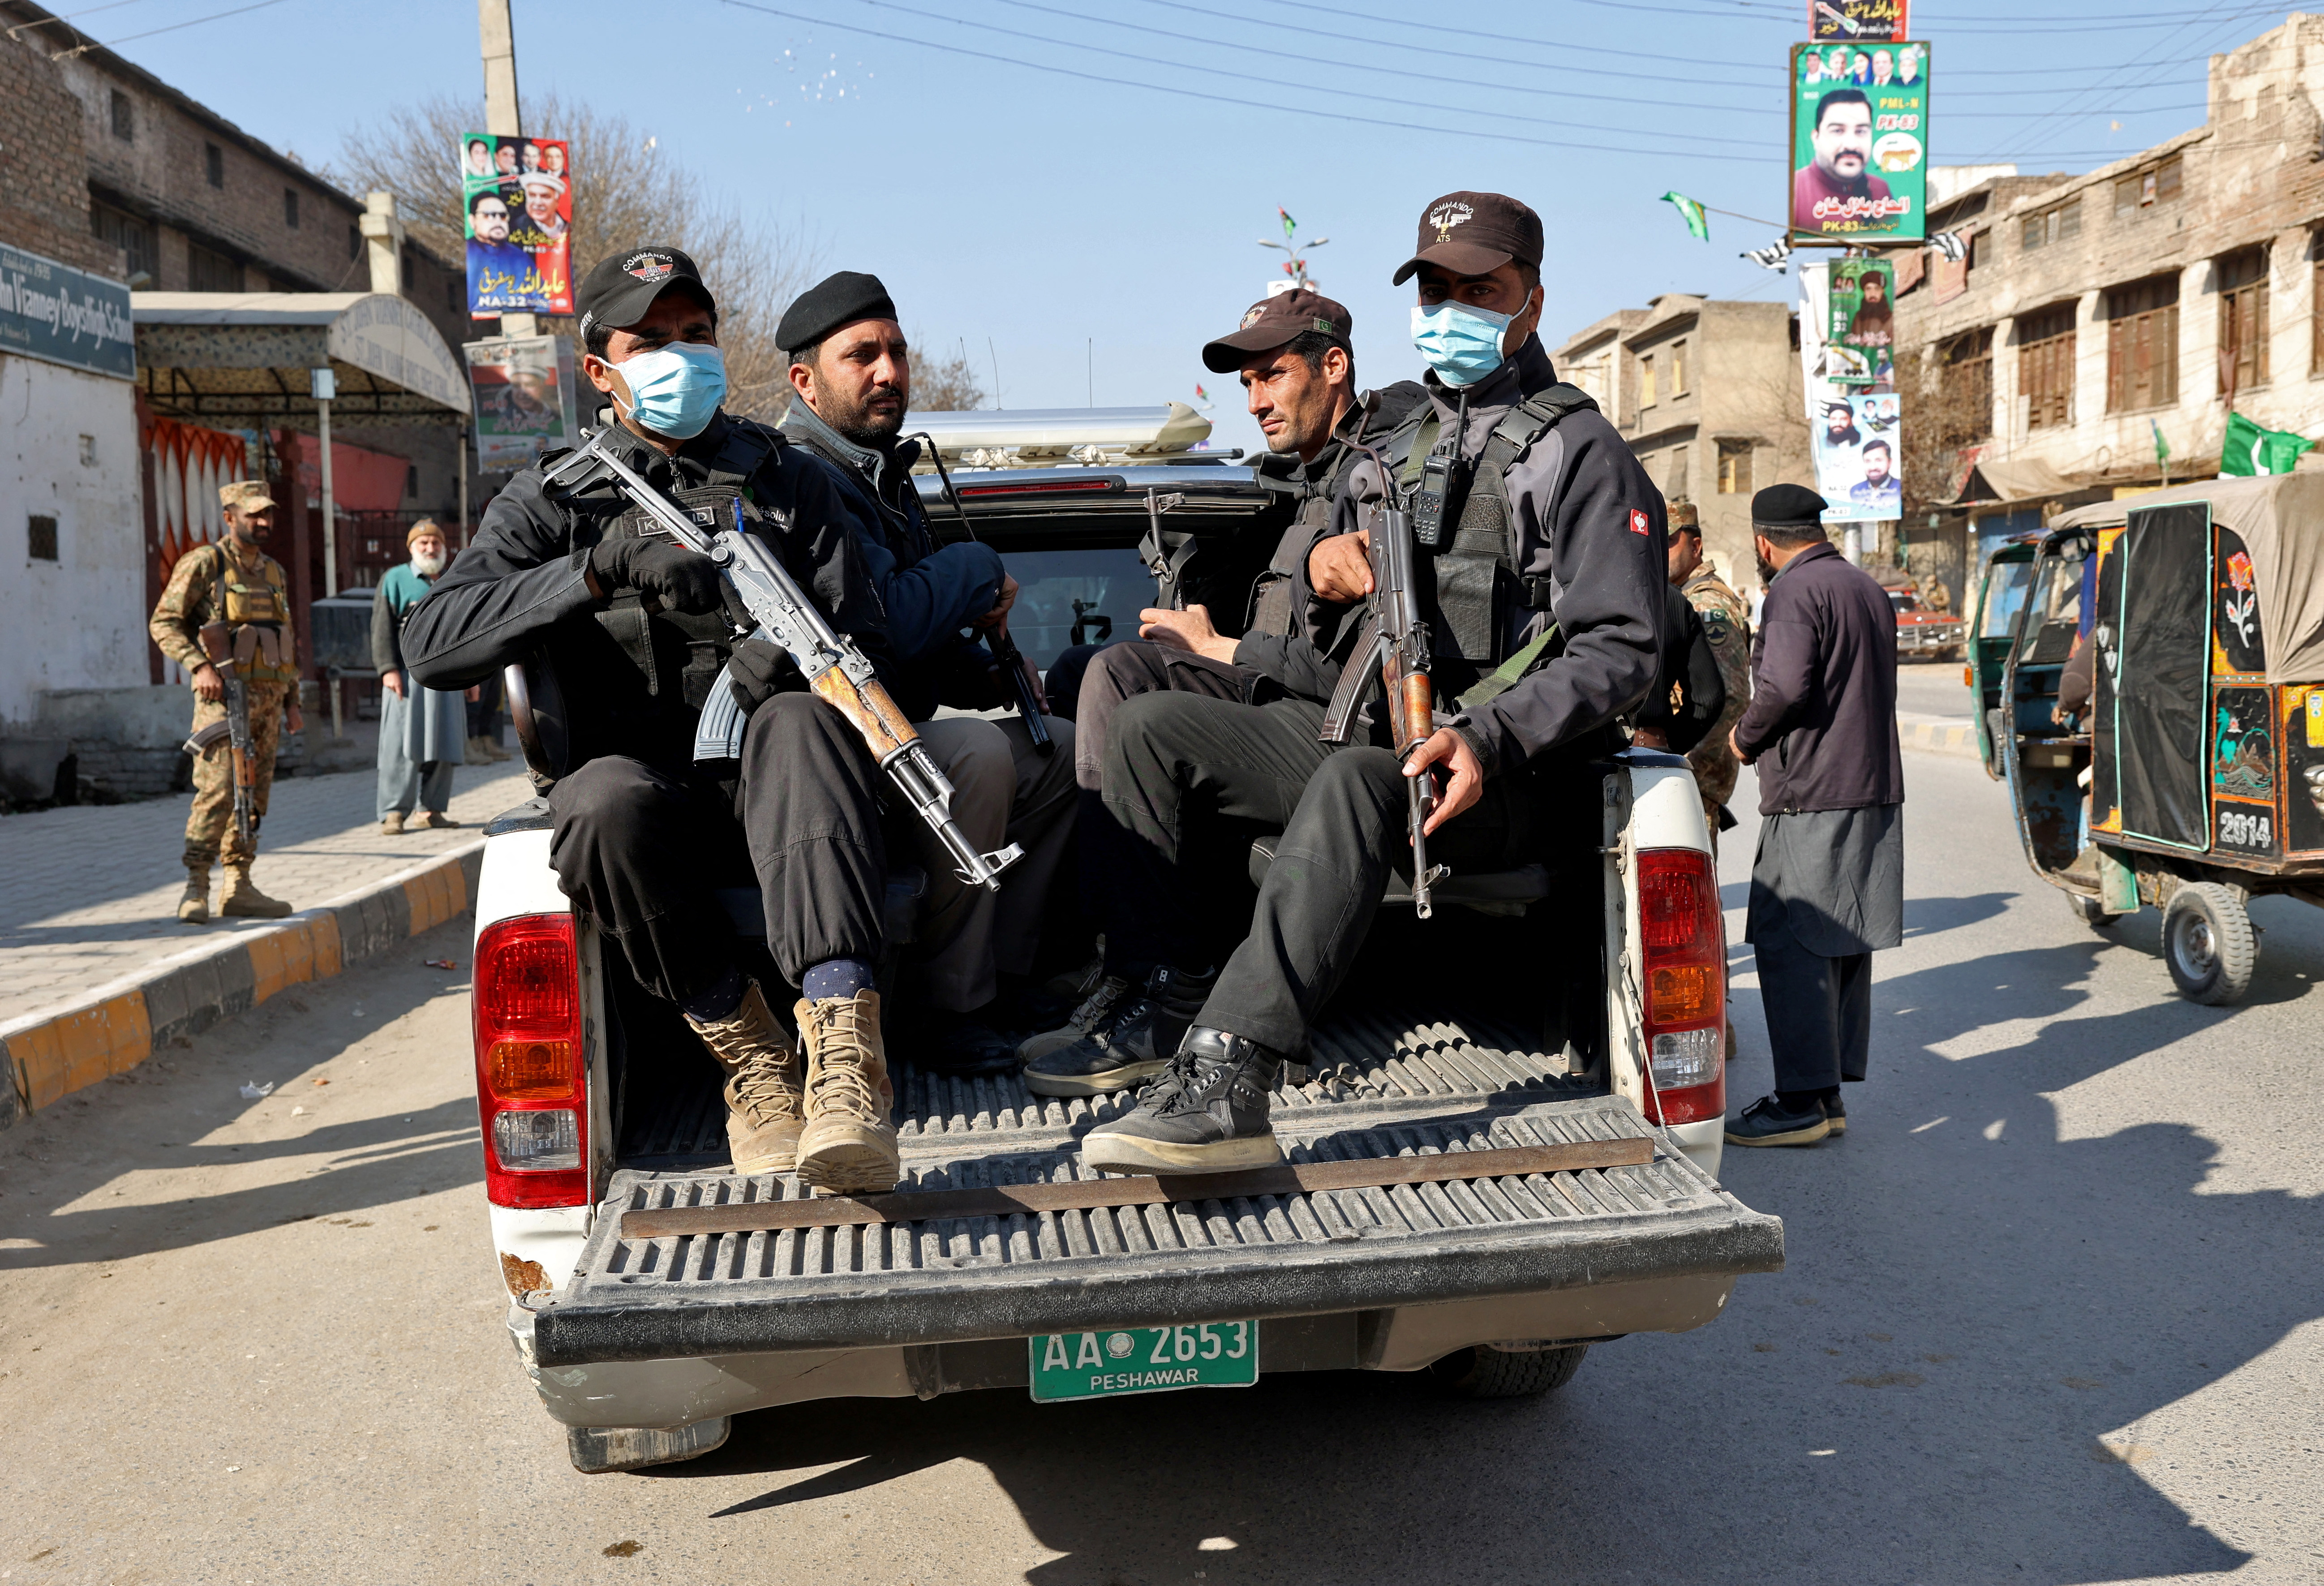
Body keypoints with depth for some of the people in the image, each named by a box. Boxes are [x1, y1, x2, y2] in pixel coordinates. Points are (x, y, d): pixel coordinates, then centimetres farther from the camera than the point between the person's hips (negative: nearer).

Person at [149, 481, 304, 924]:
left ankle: (239, 887, 12)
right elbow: (164, 623, -7)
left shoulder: (274, 572, 17)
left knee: (254, 795, 7)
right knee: (218, 791, -14)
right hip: (225, 695, -7)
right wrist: (200, 666, -20)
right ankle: (196, 889, -8)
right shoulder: (203, 564, -3)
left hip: (269, 698, 7)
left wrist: (292, 701, 16)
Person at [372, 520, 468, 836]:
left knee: (443, 745, 3)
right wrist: (388, 669, -14)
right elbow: (382, 628, -3)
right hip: (408, 676, -5)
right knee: (401, 745, -8)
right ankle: (393, 813, -7)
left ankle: (431, 809, 11)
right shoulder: (395, 580, 4)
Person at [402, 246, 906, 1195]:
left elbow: (865, 644, 8)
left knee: (802, 723, -35)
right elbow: (431, 646, -5)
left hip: (770, 797, 0)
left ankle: (845, 1065, -49)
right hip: (647, 796, 0)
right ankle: (749, 1059, -18)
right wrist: (602, 565, -18)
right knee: (607, 797, -36)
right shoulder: (555, 499, 11)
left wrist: (800, 658, -17)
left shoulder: (791, 480, 16)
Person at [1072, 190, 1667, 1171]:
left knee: (1356, 778, -40)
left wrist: (1487, 740, -25)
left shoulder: (1577, 449, 2)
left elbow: (1622, 650, -9)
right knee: (1149, 729, -4)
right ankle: (1152, 1003, -10)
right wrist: (1320, 568, 2)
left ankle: (1228, 1077, -49)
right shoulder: (1393, 444, 24)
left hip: (1504, 773, -7)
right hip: (1363, 731, 7)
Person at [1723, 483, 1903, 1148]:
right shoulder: (1869, 589, 18)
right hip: (1875, 791, 9)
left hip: (1810, 797, -9)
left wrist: (1747, 737, -6)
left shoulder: (1795, 592, -11)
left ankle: (1803, 1101, -5)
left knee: (1790, 948, -5)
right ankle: (1831, 1089, 18)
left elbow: (1786, 686, -24)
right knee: (1843, 945, 12)